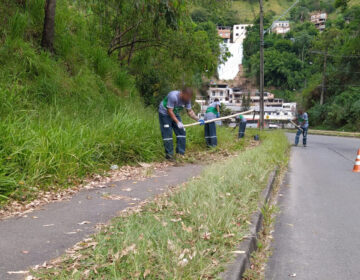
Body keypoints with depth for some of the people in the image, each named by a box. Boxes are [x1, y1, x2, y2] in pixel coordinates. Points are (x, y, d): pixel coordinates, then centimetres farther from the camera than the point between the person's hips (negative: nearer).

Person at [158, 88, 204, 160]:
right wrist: (177, 122, -34)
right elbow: (170, 111, -30)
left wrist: (198, 119, -19)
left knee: (181, 132, 0)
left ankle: (180, 153, 6)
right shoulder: (173, 96, -34)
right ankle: (169, 154, -4)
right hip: (164, 113, -7)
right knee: (167, 134, -10)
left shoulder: (187, 99, -12)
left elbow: (190, 111, -5)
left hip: (175, 114, 7)